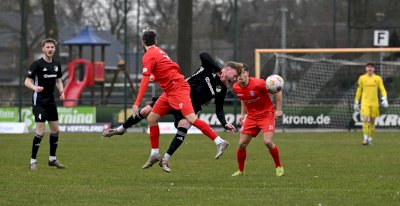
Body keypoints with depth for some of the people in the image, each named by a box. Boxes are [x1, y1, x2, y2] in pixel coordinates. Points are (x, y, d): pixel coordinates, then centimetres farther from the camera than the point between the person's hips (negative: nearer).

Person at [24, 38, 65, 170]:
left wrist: (61, 91, 0)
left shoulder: (56, 65, 7)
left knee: (55, 130, 10)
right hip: (39, 101, -7)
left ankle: (52, 159, 24)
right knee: (40, 131, -12)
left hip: (51, 101, 7)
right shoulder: (37, 64, -12)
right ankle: (33, 161, -4)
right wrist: (35, 87, -33)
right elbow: (27, 81, -12)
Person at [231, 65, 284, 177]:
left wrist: (279, 109, -14)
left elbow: (277, 91, -13)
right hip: (251, 116, 5)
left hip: (266, 114, -5)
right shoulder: (236, 88, -5)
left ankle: (279, 167, 2)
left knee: (268, 142, -21)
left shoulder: (258, 84, -23)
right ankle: (240, 170, 16)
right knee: (242, 144, -3)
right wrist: (242, 114, 11)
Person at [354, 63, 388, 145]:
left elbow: (382, 89, 2)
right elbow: (359, 91, 13)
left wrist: (384, 99, -14)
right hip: (365, 102, -1)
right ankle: (365, 138, -20)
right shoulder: (362, 78, 6)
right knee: (365, 119, -17)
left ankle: (370, 139, 17)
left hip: (374, 103, 1)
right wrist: (356, 103, 13)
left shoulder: (378, 78, 5)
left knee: (372, 121, 5)